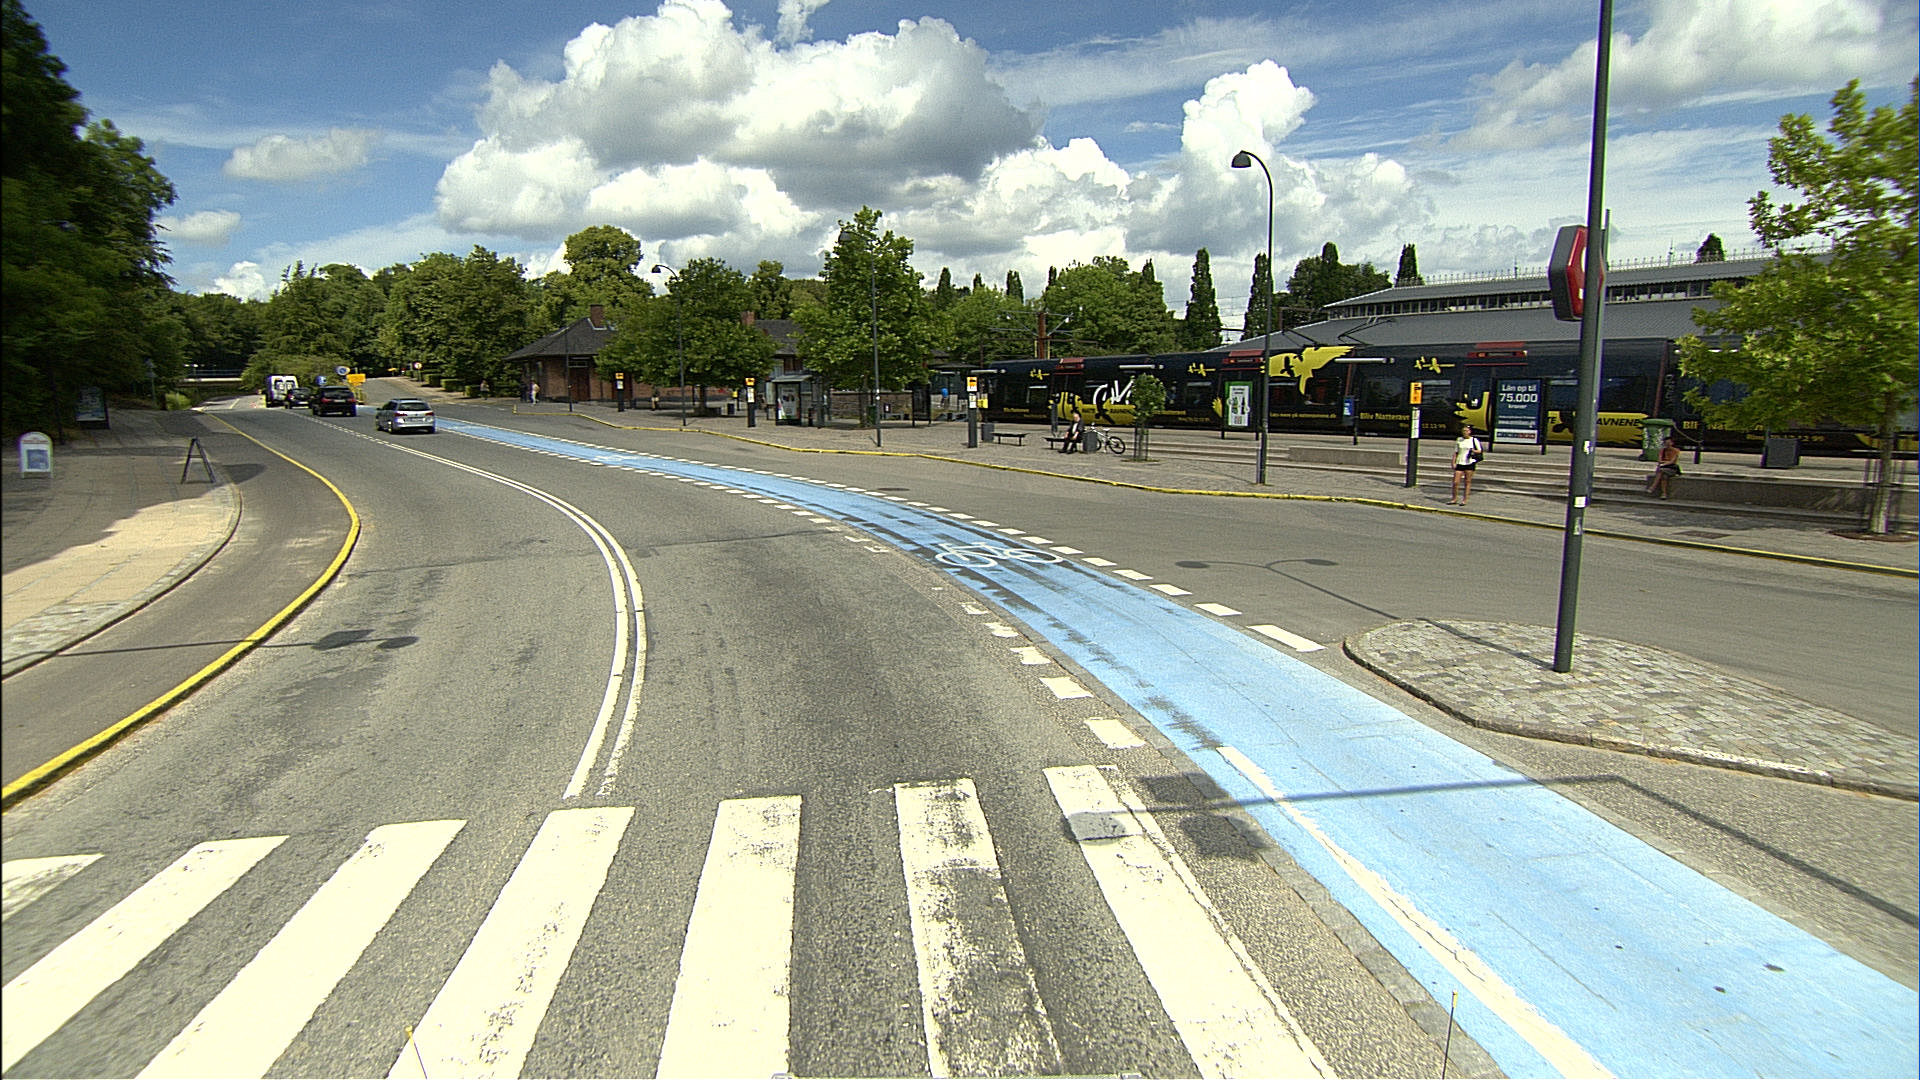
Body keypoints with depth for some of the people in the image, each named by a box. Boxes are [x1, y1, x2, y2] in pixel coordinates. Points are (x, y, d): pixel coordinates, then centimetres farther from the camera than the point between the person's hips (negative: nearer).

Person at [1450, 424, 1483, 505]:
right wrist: (1453, 462, 4)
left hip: (1470, 463, -2)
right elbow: (1456, 452, 12)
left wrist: (1474, 451, -17)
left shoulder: (1474, 440, 2)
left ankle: (1464, 500, 8)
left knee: (1467, 482, 0)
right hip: (1460, 463, 2)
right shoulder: (1459, 440, 10)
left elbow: (1480, 451, 5)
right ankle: (1454, 499, 12)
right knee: (1455, 482, -3)